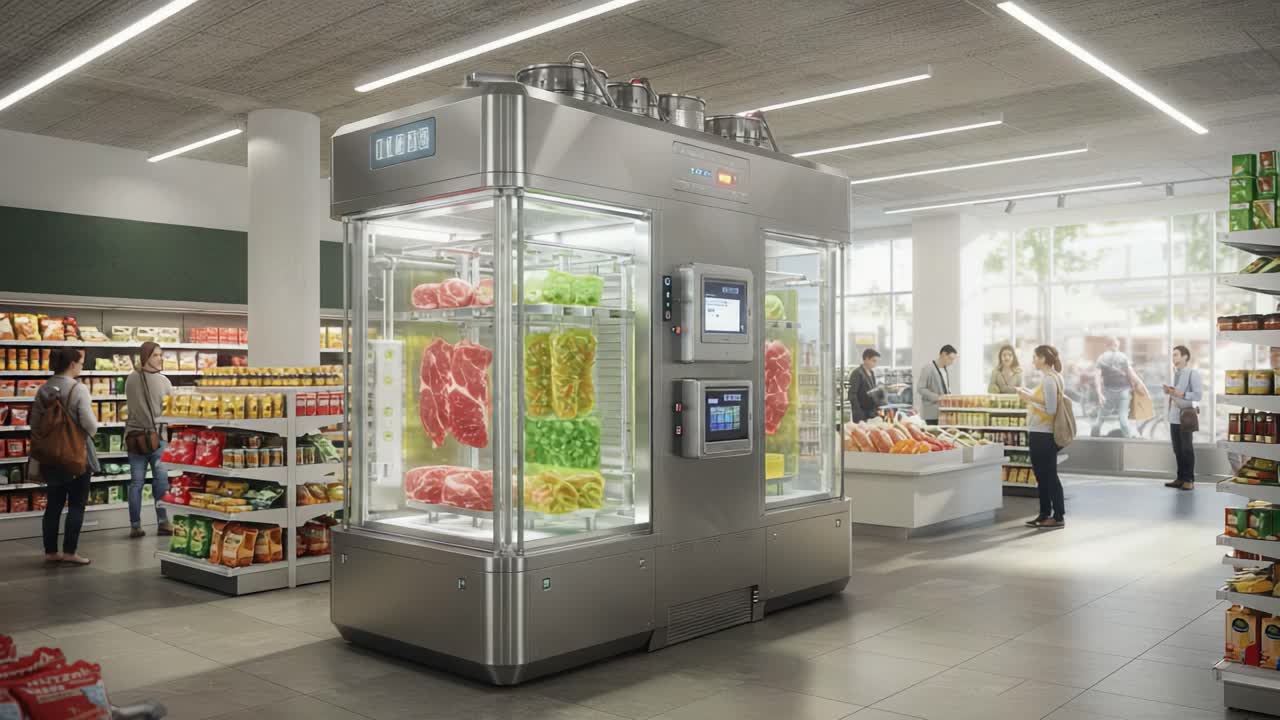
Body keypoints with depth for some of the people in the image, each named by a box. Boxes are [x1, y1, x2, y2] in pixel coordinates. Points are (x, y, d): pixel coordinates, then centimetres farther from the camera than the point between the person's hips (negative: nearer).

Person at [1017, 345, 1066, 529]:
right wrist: (1029, 394, 13)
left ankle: (1059, 517, 4)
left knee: (1050, 475, -3)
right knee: (1042, 475, 14)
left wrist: (1030, 399, -16)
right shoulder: (1051, 377, 12)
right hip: (1039, 433, 10)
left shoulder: (1049, 379, -17)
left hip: (1043, 434, -10)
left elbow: (1051, 409, -20)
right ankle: (1045, 514, 22)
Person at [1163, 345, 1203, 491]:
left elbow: (1198, 395, -13)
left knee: (1187, 449, -1)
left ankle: (1189, 480, 6)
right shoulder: (1176, 373, 15)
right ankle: (1181, 478, 15)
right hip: (1174, 416, 7)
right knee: (1177, 449, 9)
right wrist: (1168, 391, 4)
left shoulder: (1193, 373, -9)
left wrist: (1180, 394, -23)